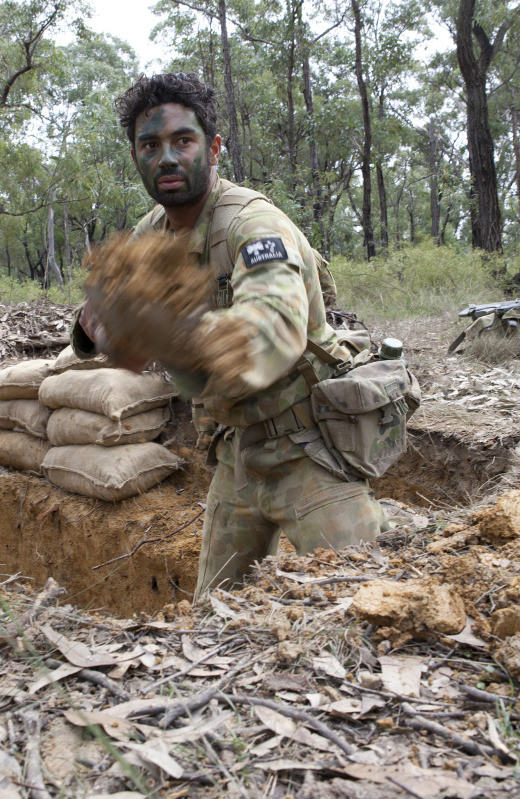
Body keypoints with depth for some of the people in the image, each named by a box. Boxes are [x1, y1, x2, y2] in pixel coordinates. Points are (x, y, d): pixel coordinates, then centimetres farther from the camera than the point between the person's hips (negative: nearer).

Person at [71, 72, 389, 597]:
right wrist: (95, 323, -16)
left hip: (312, 449, -6)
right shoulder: (151, 235, 2)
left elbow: (275, 325, -44)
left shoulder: (253, 222, -22)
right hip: (239, 450, 7)